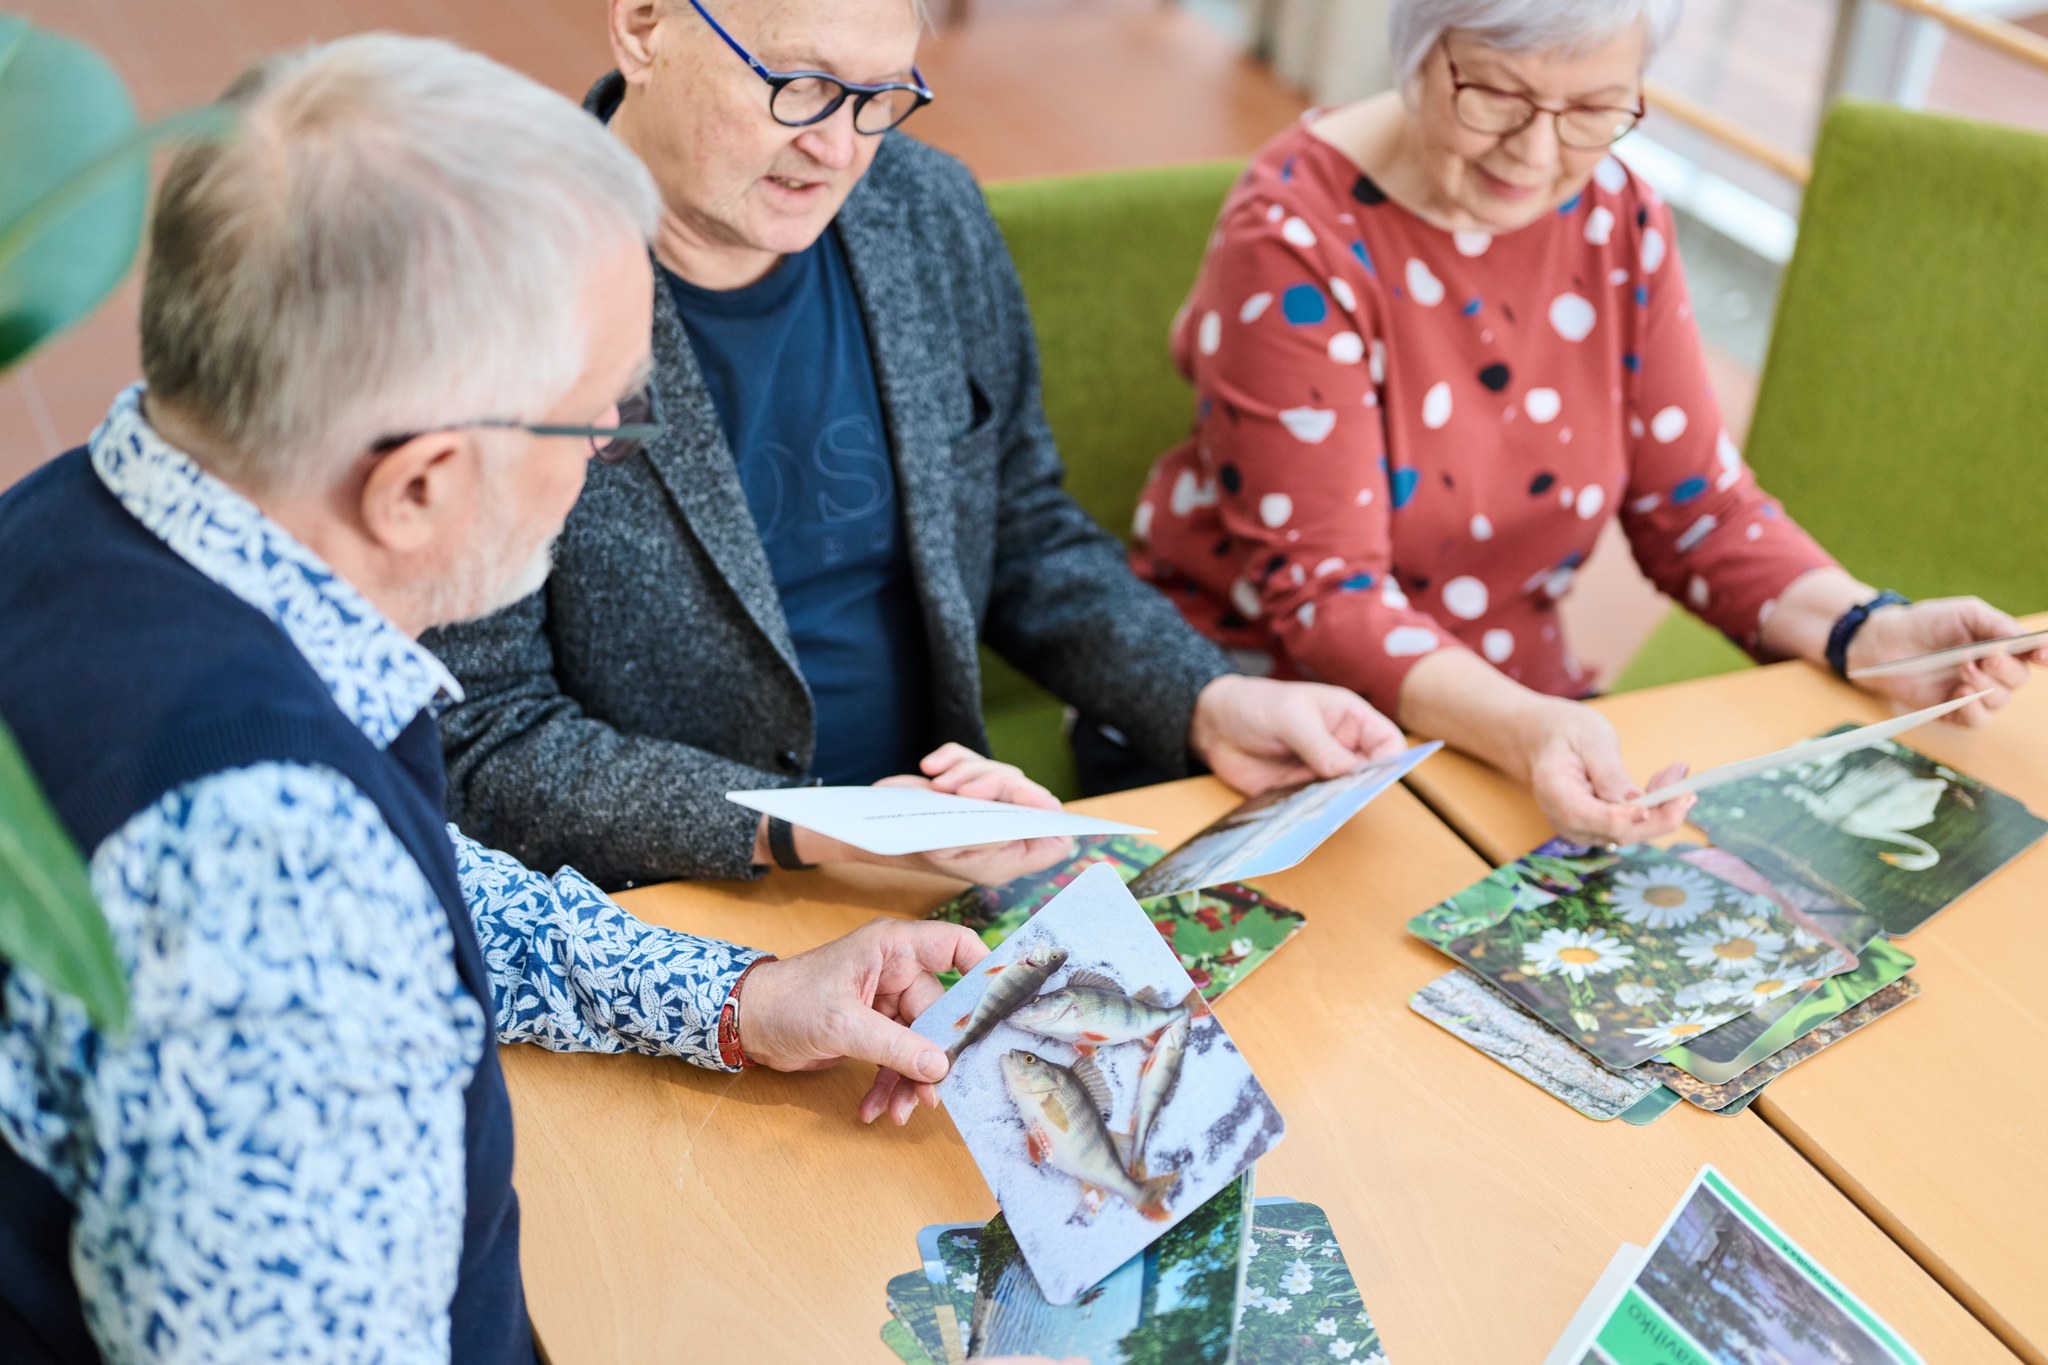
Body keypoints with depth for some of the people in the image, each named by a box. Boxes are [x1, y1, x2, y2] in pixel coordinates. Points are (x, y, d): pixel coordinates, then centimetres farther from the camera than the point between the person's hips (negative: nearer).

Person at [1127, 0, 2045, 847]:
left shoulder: (1617, 221, 0)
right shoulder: (1294, 240, -17)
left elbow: (1696, 508, 4)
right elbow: (1324, 592, -21)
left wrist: (1867, 634, -14)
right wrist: (1521, 730, -38)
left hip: (1511, 718, 5)